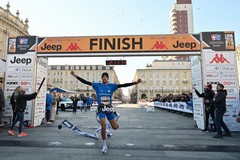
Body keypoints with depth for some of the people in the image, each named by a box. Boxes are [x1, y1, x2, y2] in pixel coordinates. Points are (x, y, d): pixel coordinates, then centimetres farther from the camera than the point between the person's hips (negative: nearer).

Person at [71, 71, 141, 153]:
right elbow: (86, 82, -4)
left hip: (109, 108, 1)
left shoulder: (112, 86, 0)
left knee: (115, 127, 2)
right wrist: (75, 76, -11)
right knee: (103, 127, -10)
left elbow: (123, 85, -7)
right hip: (101, 108, -1)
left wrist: (135, 82, -15)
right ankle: (104, 145, 15)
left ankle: (114, 122, 43)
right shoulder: (97, 85, -1)